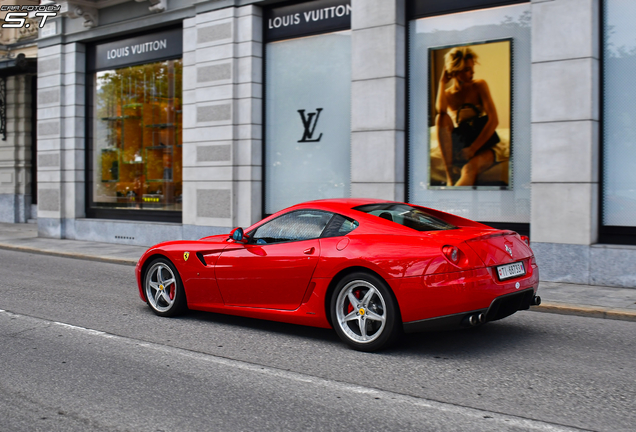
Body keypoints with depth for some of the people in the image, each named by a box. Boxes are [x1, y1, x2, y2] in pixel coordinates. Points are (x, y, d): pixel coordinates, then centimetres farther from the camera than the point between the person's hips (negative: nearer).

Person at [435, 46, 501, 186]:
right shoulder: (447, 95, 6)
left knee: (469, 169, -37)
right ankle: (450, 178, -37)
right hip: (459, 147, 2)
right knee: (441, 118, -27)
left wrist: (473, 148, -16)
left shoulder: (479, 86, 4)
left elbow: (494, 120, -6)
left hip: (483, 145, -2)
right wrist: (442, 82, -9)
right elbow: (441, 110, -22)